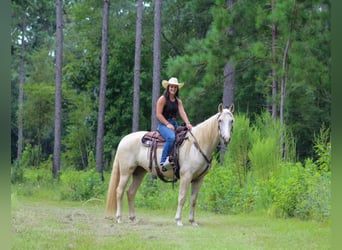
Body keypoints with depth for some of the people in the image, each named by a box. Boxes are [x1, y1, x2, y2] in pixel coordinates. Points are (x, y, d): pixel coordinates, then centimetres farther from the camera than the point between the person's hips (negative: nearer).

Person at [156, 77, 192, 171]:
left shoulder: (178, 101, 16)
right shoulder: (162, 99, -3)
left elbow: (182, 113, 3)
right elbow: (158, 114, -8)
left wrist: (187, 123, -15)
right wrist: (167, 124, -17)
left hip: (174, 124, 7)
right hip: (163, 124, -7)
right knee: (171, 137, -36)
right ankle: (163, 161, -35)